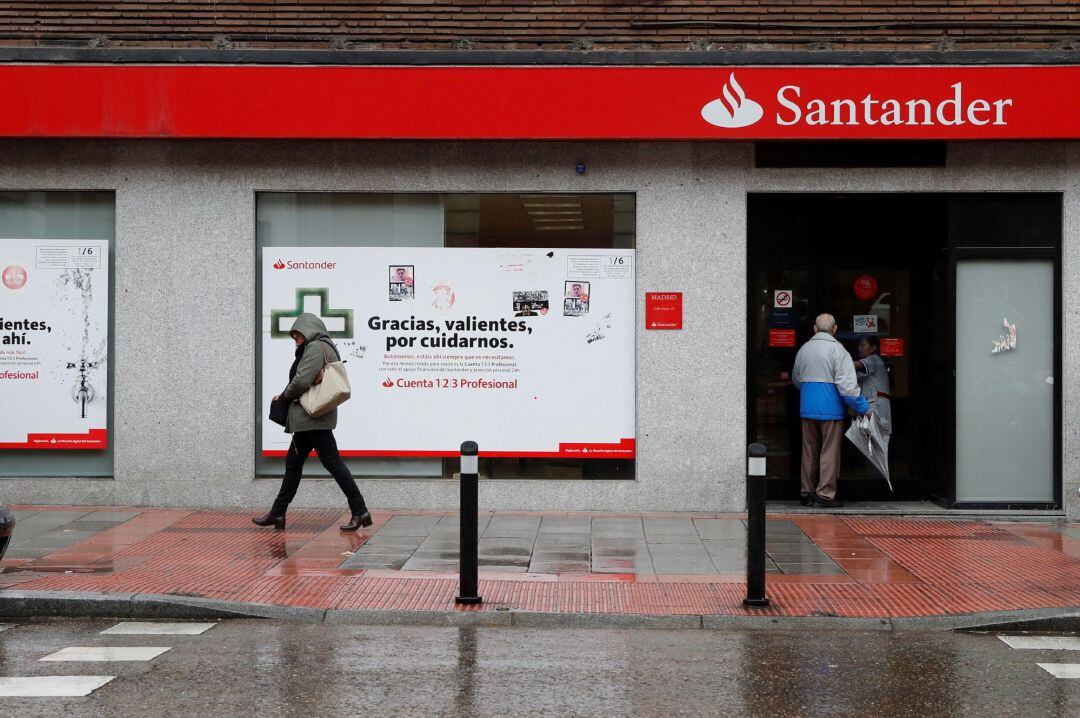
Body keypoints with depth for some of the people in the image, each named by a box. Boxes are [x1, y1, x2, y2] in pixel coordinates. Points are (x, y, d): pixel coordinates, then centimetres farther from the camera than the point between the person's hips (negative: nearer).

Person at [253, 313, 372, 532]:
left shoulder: (315, 347, -11)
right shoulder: (326, 348, 20)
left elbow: (301, 381, -20)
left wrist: (285, 395, -3)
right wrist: (286, 397, 7)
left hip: (313, 417, -11)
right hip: (310, 419, 11)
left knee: (332, 462, -8)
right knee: (293, 463, 13)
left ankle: (359, 511, -7)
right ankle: (277, 513, 19)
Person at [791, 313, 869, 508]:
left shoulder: (803, 349, 10)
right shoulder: (837, 349, -9)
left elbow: (796, 380, 23)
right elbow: (847, 383, -15)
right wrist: (863, 408, -8)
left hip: (807, 409, 5)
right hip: (830, 409, -5)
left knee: (809, 451, 12)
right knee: (829, 452, 0)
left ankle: (807, 493, 17)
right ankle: (825, 494, -1)